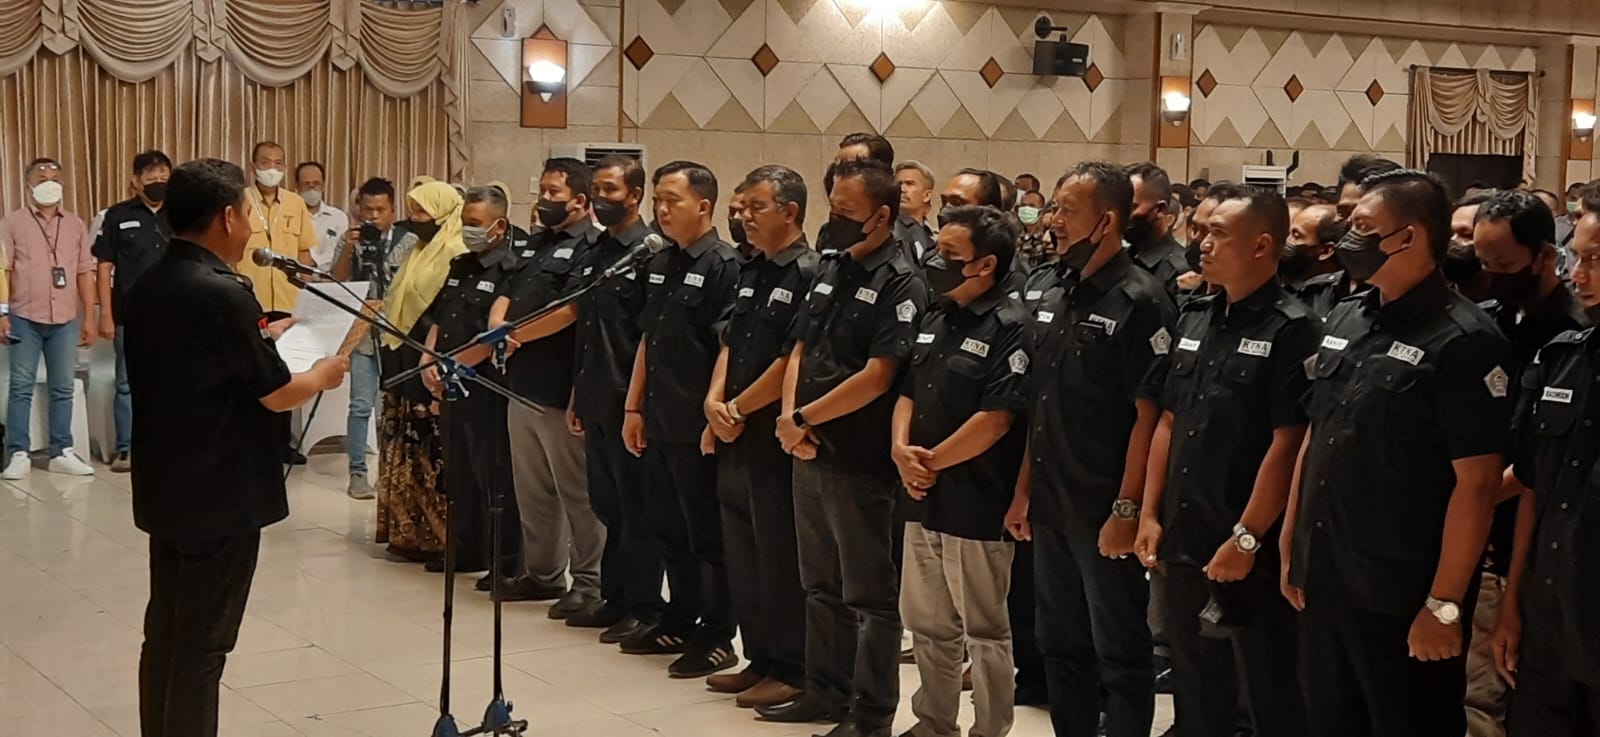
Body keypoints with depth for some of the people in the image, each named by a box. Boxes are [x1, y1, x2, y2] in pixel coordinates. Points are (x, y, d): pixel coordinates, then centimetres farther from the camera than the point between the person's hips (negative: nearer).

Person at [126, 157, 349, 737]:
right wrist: (323, 375, 4)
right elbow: (277, 395, -14)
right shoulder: (224, 293, -20)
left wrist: (256, 338, 17)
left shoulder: (148, 286, 5)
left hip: (164, 487, 8)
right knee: (202, 643, 0)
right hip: (220, 495, -8)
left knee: (165, 630, 16)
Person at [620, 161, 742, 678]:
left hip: (697, 426, -8)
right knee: (669, 529, 16)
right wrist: (634, 407, 16)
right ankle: (679, 621, 27)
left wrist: (715, 414, -19)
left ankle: (717, 637, 9)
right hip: (659, 422, 8)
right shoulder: (660, 264, 14)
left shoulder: (724, 266, -11)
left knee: (707, 534, 0)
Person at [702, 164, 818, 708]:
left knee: (780, 557, -1)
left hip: (775, 439, -9)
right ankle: (758, 658, 25)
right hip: (736, 438, 9)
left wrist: (738, 409, -11)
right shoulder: (751, 273, 14)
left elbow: (793, 361, -19)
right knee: (742, 553, 14)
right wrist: (714, 399, -1)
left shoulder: (809, 275, -13)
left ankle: (790, 670, 10)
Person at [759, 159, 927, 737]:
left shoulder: (900, 286, -13)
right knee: (821, 583, 17)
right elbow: (800, 350, 13)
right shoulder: (830, 272, 11)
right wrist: (789, 416, -5)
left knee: (869, 594, 2)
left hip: (860, 460, -8)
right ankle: (826, 689, 30)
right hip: (809, 453, 8)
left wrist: (803, 418, -14)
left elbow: (876, 377, -20)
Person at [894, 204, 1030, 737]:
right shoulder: (934, 320, 11)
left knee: (984, 632, 4)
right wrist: (901, 450, -4)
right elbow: (908, 394, 14)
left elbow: (995, 419, -20)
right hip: (923, 498, 8)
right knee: (927, 624, 17)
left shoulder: (1009, 327, -14)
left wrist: (931, 461, -13)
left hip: (976, 503, -8)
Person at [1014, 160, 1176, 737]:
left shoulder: (1140, 302, -13)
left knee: (1120, 653, 4)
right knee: (1060, 644, 17)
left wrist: (1127, 509, -18)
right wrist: (1024, 490, 12)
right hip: (1051, 507, 7)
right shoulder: (1050, 294, 9)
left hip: (1104, 513, -7)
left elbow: (1149, 415, -15)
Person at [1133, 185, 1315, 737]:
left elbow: (1287, 444, -16)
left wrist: (1246, 538, -18)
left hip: (1254, 550, -7)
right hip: (1184, 541, 7)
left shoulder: (1291, 329, -12)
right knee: (1195, 687, 18)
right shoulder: (1194, 317, 9)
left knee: (1270, 691, 6)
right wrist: (1150, 514, 8)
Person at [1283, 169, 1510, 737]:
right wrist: (1289, 547, 12)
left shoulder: (1463, 341, -14)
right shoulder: (1343, 321, 8)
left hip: (1403, 597, -7)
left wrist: (1444, 605, -17)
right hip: (1322, 583, 7)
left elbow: (1476, 482, -16)